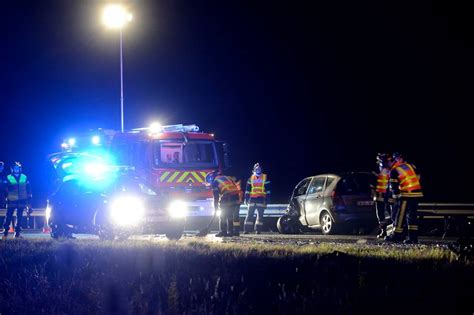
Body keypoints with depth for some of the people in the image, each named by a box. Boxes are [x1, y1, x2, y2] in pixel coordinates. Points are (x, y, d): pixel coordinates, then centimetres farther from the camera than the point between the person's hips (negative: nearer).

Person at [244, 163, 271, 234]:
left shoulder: (265, 178, 5)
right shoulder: (251, 178, 12)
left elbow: (268, 189, 3)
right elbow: (247, 189, 14)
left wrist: (267, 199, -3)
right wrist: (246, 198, 7)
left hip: (261, 199, -2)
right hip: (252, 198, 2)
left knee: (260, 215, -2)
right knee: (250, 214, -1)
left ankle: (258, 229, 2)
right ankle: (247, 229, -1)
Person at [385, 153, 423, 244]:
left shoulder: (394, 171, -3)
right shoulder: (411, 166, 14)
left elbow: (394, 187, -1)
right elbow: (418, 178, 18)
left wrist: (396, 197, 12)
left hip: (407, 195, -6)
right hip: (417, 194, 6)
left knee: (400, 216, 3)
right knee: (412, 215, 11)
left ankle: (397, 236, 8)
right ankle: (413, 237, 9)